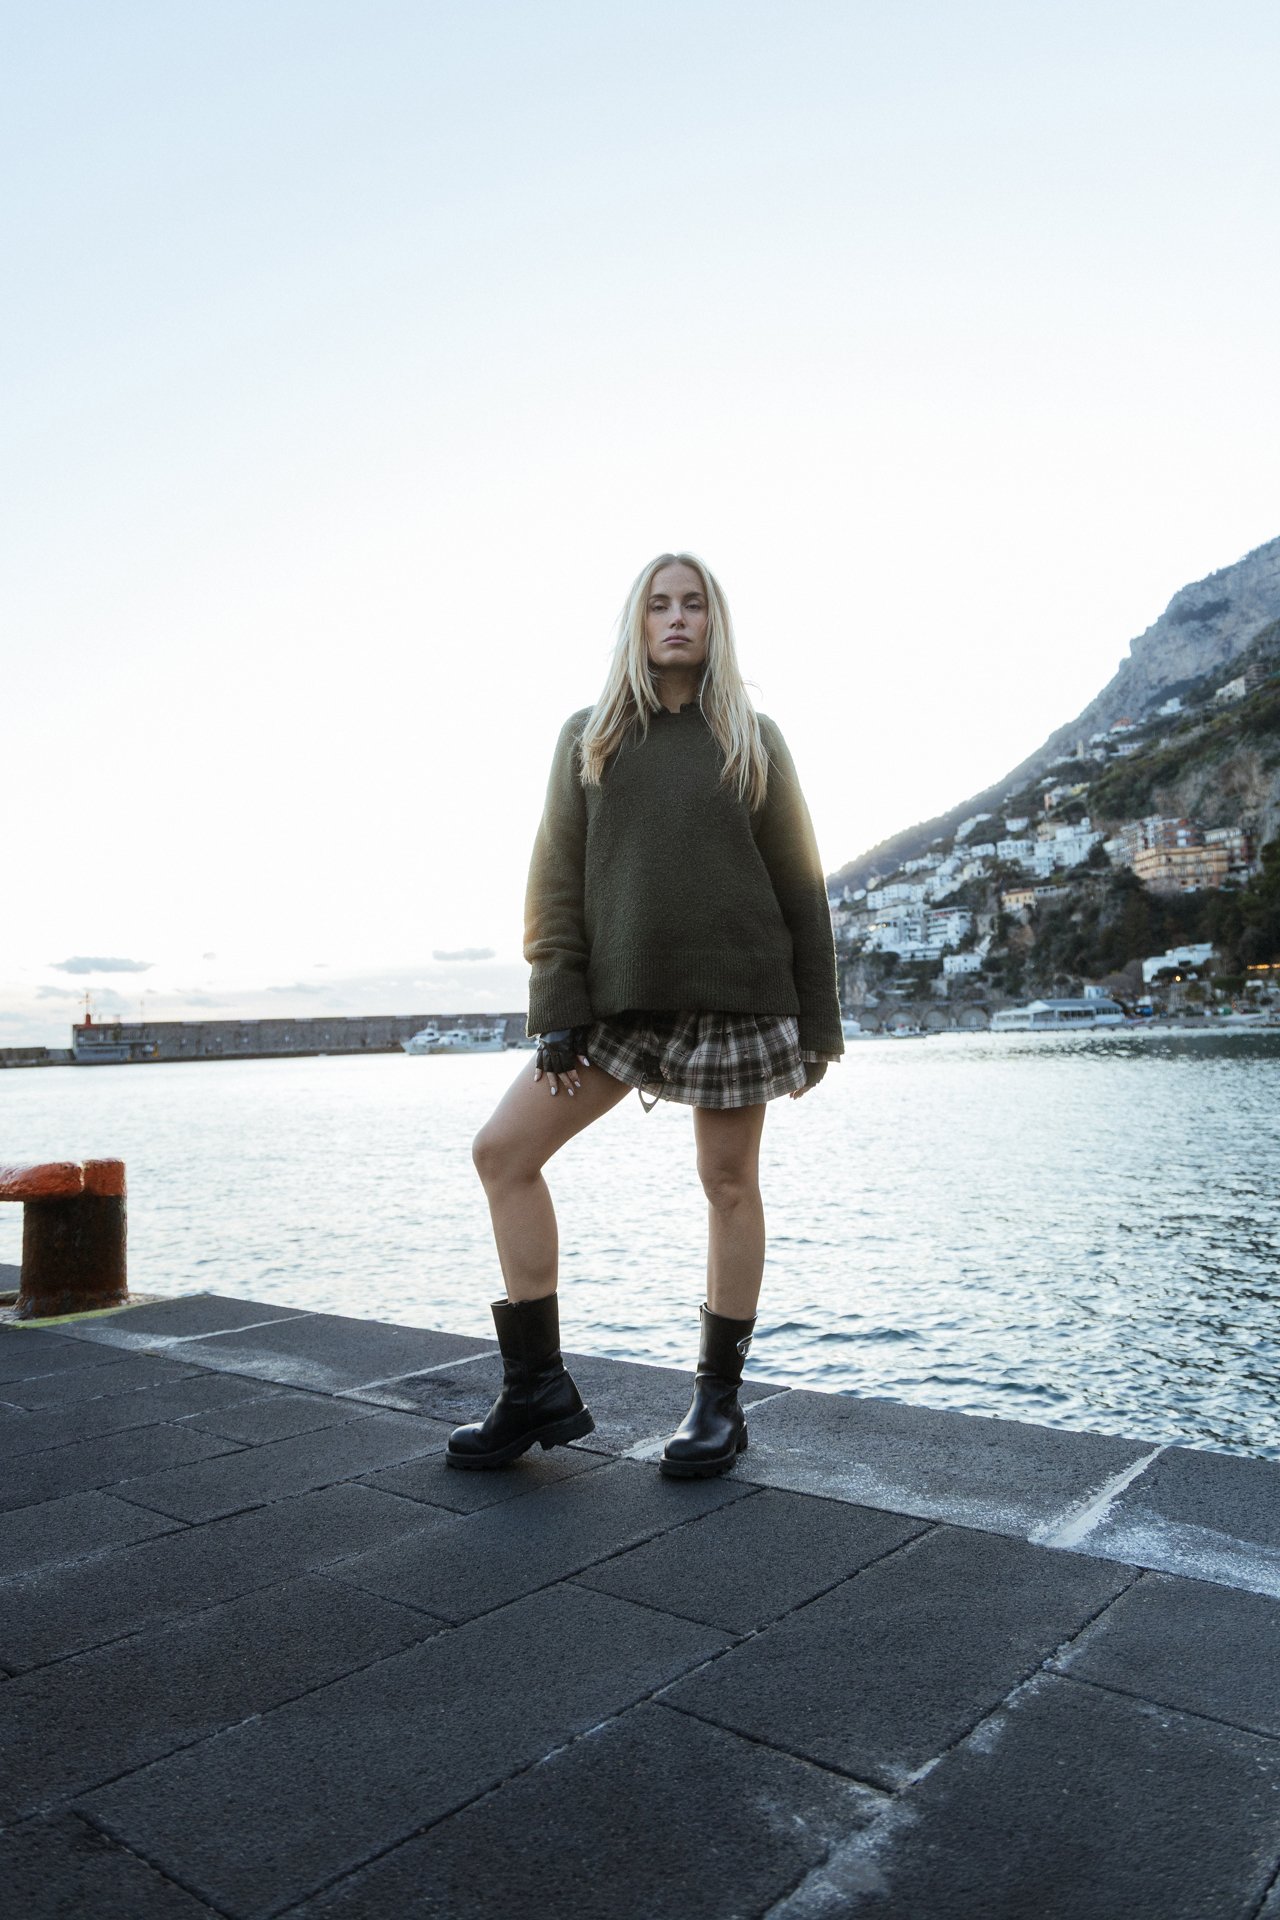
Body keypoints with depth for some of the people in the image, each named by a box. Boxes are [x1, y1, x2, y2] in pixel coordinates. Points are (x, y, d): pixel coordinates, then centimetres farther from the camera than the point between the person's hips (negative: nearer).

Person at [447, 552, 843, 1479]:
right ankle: (538, 1388, 6)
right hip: (621, 1001, 2)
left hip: (735, 995, -2)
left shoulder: (753, 739, 7)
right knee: (503, 1151, -6)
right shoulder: (587, 736, 10)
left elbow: (799, 886, 5)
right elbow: (556, 880, 4)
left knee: (730, 1185, 3)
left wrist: (818, 1022, 1)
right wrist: (559, 1008, -6)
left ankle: (719, 1400, 20)